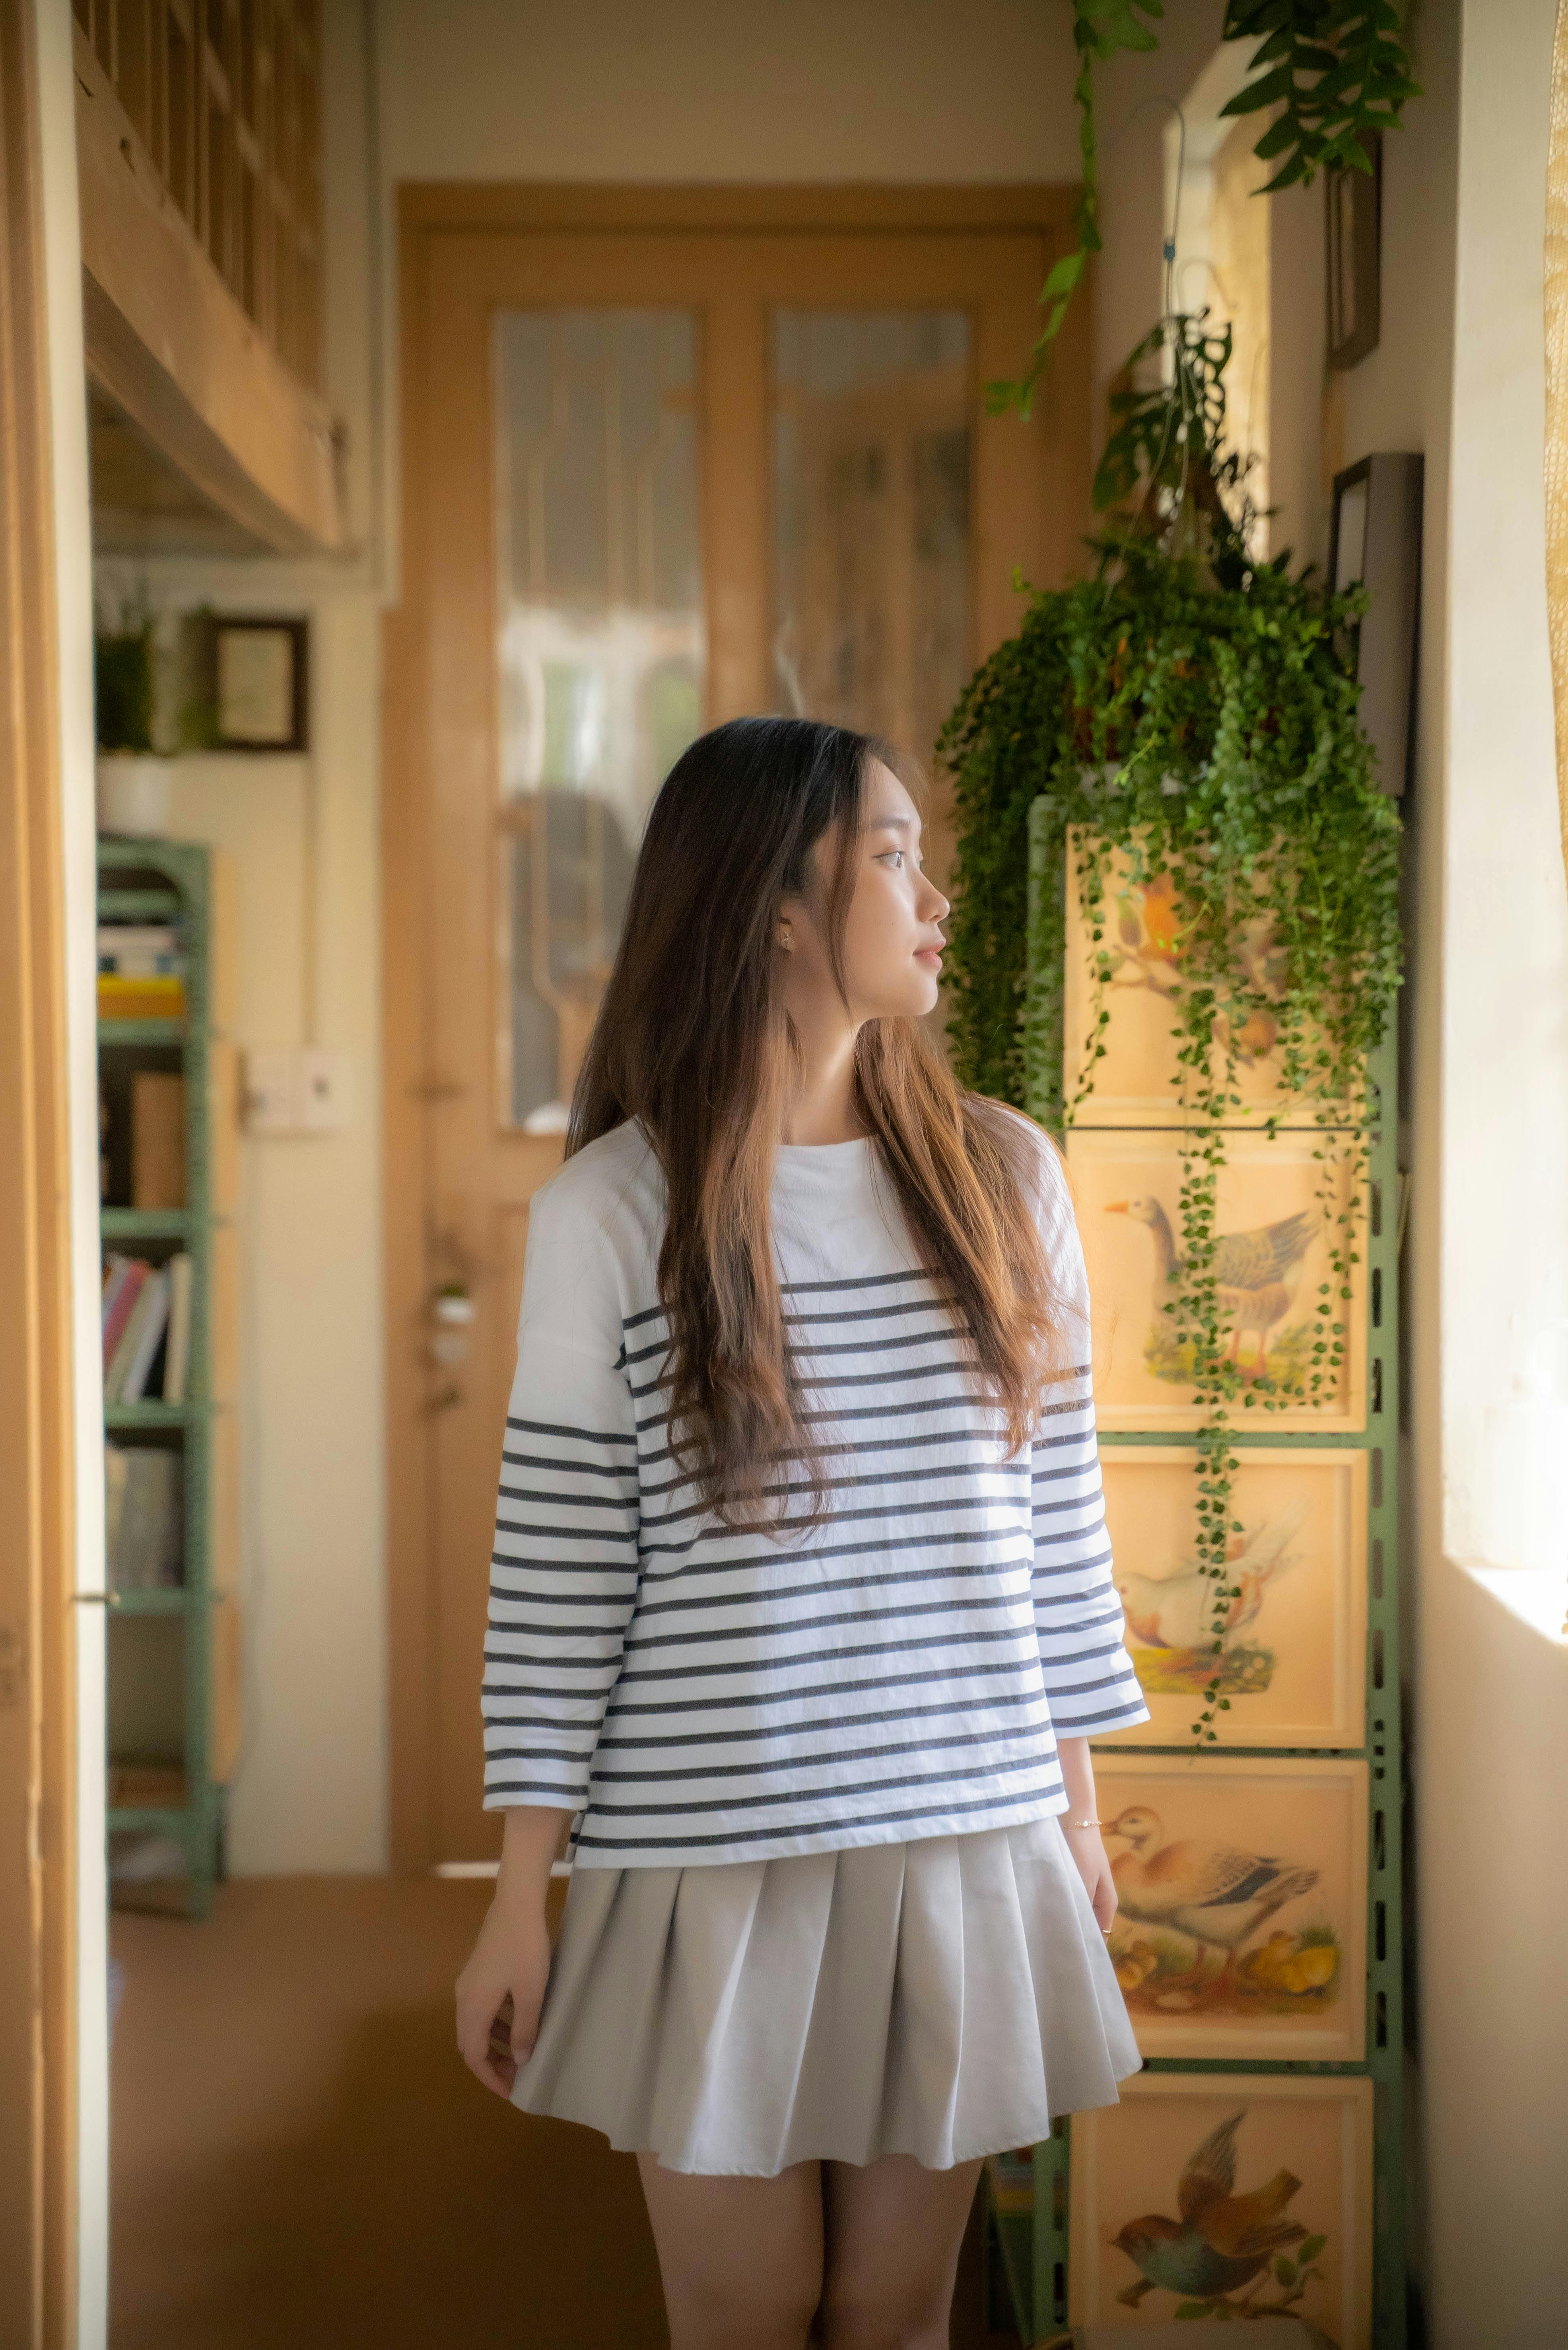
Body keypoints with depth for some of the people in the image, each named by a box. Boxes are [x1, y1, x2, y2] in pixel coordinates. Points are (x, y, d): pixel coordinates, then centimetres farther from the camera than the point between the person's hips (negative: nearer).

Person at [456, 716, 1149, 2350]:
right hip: (713, 1858, -2)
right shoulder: (611, 1213, -6)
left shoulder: (1000, 1178, 4)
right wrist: (520, 1903, -3)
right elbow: (556, 1565, -4)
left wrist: (1080, 1809, 12)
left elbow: (1056, 1512, 10)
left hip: (967, 1846, 3)